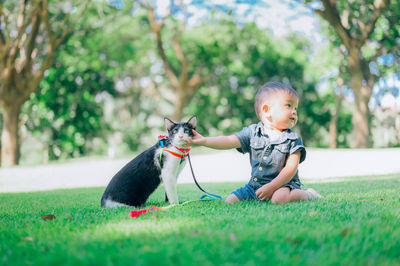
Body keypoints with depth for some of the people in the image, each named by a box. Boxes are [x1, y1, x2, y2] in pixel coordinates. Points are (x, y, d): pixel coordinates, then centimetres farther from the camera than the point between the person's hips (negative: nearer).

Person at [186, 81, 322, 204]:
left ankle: (308, 194, -5)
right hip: (256, 184, 4)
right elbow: (230, 141, -5)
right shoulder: (252, 132, 2)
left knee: (279, 198, -35)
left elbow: (290, 169, -12)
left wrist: (271, 187, -21)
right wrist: (204, 141, -20)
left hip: (282, 184, -4)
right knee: (230, 201, -2)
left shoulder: (293, 139, -6)